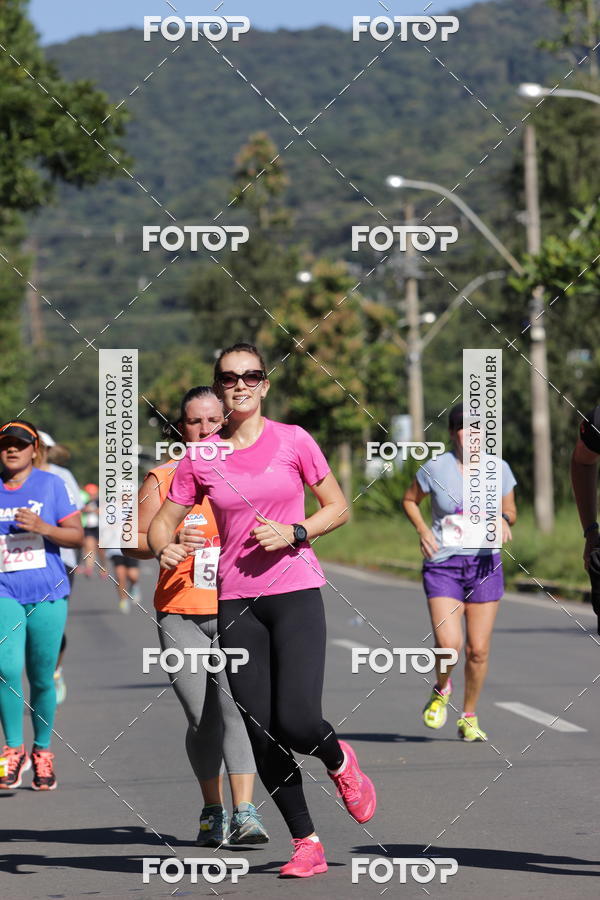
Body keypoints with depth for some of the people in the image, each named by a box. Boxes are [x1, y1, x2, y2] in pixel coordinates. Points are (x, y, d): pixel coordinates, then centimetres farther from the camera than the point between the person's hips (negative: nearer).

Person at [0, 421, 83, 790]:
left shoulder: (51, 484, 3)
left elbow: (77, 535, 0)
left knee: (42, 678, 4)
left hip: (47, 594, -1)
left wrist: (42, 527, -15)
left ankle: (43, 751, 21)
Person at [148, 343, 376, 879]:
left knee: (297, 722, -16)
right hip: (235, 600, 2)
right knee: (261, 732, 0)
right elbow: (164, 520, 8)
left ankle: (339, 761, 21)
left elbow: (338, 508, 6)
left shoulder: (293, 442, 1)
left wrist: (294, 532, -11)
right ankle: (306, 844, 12)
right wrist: (164, 548, -15)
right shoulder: (200, 457, 5)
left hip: (295, 592, -2)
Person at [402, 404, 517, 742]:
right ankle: (441, 690, 16)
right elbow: (410, 501, 11)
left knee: (478, 650, 1)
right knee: (449, 644, -18)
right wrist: (423, 530, -7)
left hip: (485, 565, 2)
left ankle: (469, 718, 21)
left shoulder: (499, 469, 1)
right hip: (443, 565, -2)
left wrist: (504, 520, -10)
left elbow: (511, 511, 13)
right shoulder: (435, 468, -5)